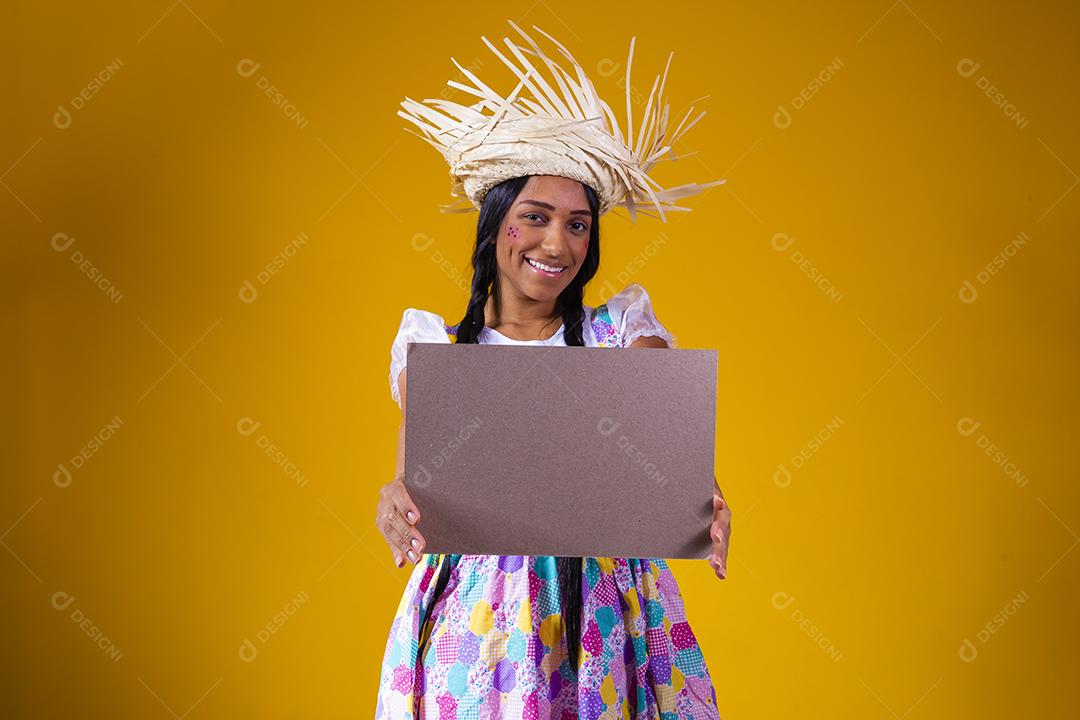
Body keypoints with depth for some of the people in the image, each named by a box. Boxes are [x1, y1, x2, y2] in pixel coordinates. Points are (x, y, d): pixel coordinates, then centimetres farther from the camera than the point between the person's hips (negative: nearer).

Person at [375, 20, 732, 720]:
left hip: (604, 609, 1)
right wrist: (400, 503, -33)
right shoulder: (433, 341, 5)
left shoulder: (623, 328, 6)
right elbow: (417, 454, -9)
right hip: (474, 605, 0)